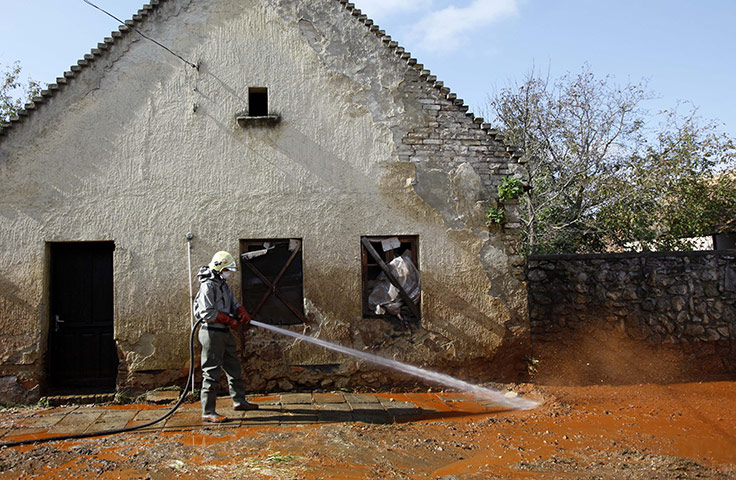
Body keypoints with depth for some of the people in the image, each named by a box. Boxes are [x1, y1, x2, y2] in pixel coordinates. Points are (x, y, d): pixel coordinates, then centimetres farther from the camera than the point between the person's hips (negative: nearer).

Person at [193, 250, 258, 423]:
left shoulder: (223, 284, 14)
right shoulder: (208, 286, -15)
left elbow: (233, 302, 19)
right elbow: (207, 313, -22)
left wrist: (242, 311, -3)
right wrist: (230, 320, -16)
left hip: (225, 333, 10)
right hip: (212, 333, -10)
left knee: (234, 367, 19)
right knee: (212, 373, -5)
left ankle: (239, 400, 33)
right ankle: (208, 412, 1)